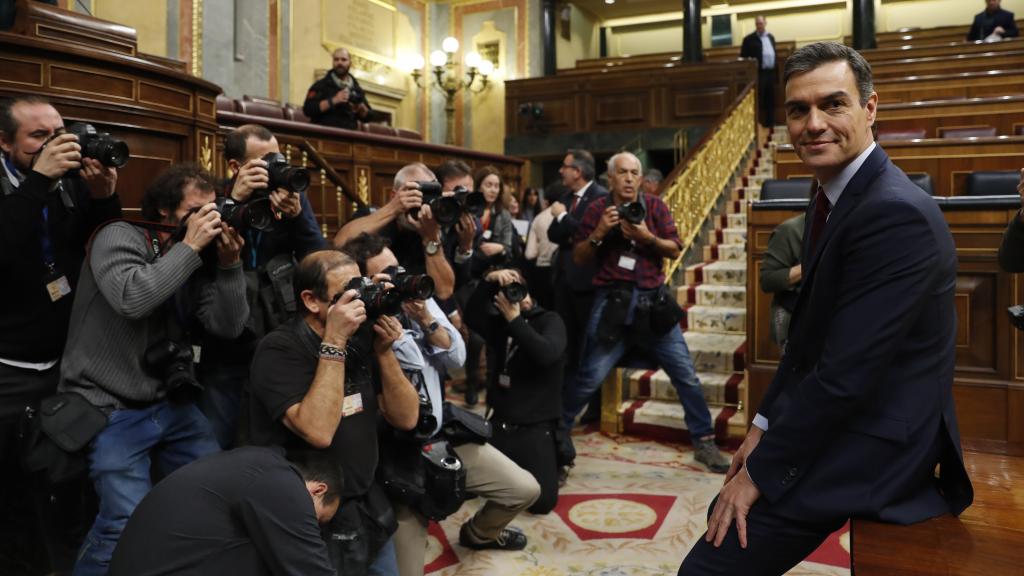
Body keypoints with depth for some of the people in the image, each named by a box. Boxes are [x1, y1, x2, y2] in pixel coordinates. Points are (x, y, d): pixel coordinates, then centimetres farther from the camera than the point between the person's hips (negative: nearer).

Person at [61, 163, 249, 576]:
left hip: (171, 403, 6)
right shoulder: (118, 237, -9)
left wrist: (229, 263, -12)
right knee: (129, 522, -15)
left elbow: (229, 327, -2)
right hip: (112, 409, -6)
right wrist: (190, 246, -21)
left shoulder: (198, 261, 5)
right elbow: (132, 299, -29)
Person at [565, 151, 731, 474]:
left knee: (686, 375, 3)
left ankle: (704, 442, 17)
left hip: (652, 302, 2)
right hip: (612, 302, -2)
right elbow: (578, 258, 3)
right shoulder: (598, 209, 3)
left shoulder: (655, 206, 6)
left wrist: (647, 237, -16)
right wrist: (598, 233, -13)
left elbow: (675, 251, 1)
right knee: (590, 377, -3)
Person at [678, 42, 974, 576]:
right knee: (725, 518, 23)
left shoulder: (897, 214, -24)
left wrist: (761, 471, -18)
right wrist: (765, 423, 7)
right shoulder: (833, 196, 7)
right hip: (824, 418, 10)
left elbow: (846, 372, -27)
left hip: (872, 445, -9)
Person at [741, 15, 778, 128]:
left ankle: (770, 123, 17)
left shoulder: (771, 37, 14)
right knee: (759, 100, -4)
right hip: (758, 73, -5)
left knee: (770, 100, 9)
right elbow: (743, 57, -4)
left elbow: (774, 54, 18)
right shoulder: (749, 39, -3)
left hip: (771, 72, 6)